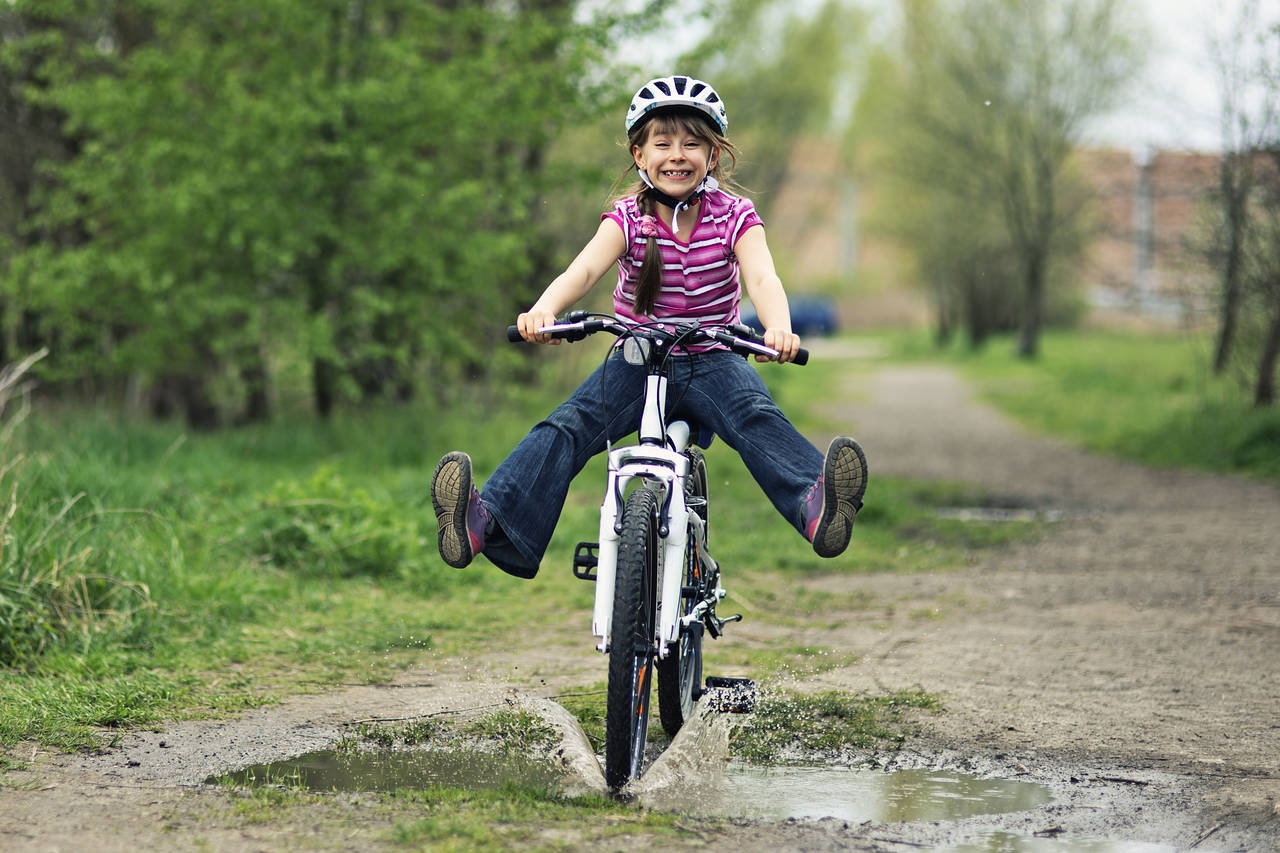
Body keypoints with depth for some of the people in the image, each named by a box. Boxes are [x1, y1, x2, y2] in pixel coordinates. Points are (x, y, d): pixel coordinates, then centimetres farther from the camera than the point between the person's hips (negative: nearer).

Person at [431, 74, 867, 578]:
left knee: (757, 418, -31)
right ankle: (488, 523, -37)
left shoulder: (734, 217, -4)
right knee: (566, 428, -22)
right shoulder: (628, 218, -4)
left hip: (711, 361, -1)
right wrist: (544, 309, -46)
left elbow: (762, 278, -22)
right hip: (638, 361, 1)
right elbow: (583, 270, -22)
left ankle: (815, 505, -54)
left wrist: (778, 328, -47)